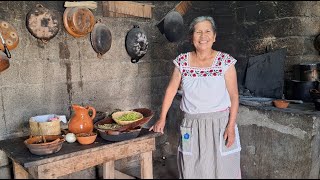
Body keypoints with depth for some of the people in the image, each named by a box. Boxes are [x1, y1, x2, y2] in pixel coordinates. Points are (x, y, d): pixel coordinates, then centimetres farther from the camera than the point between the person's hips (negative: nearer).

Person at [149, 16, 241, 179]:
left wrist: (231, 125, -12)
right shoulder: (182, 61, 0)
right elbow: (171, 89, 5)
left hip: (220, 123, -1)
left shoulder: (225, 61, -6)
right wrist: (162, 118, 3)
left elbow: (234, 96, -5)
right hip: (191, 125, 2)